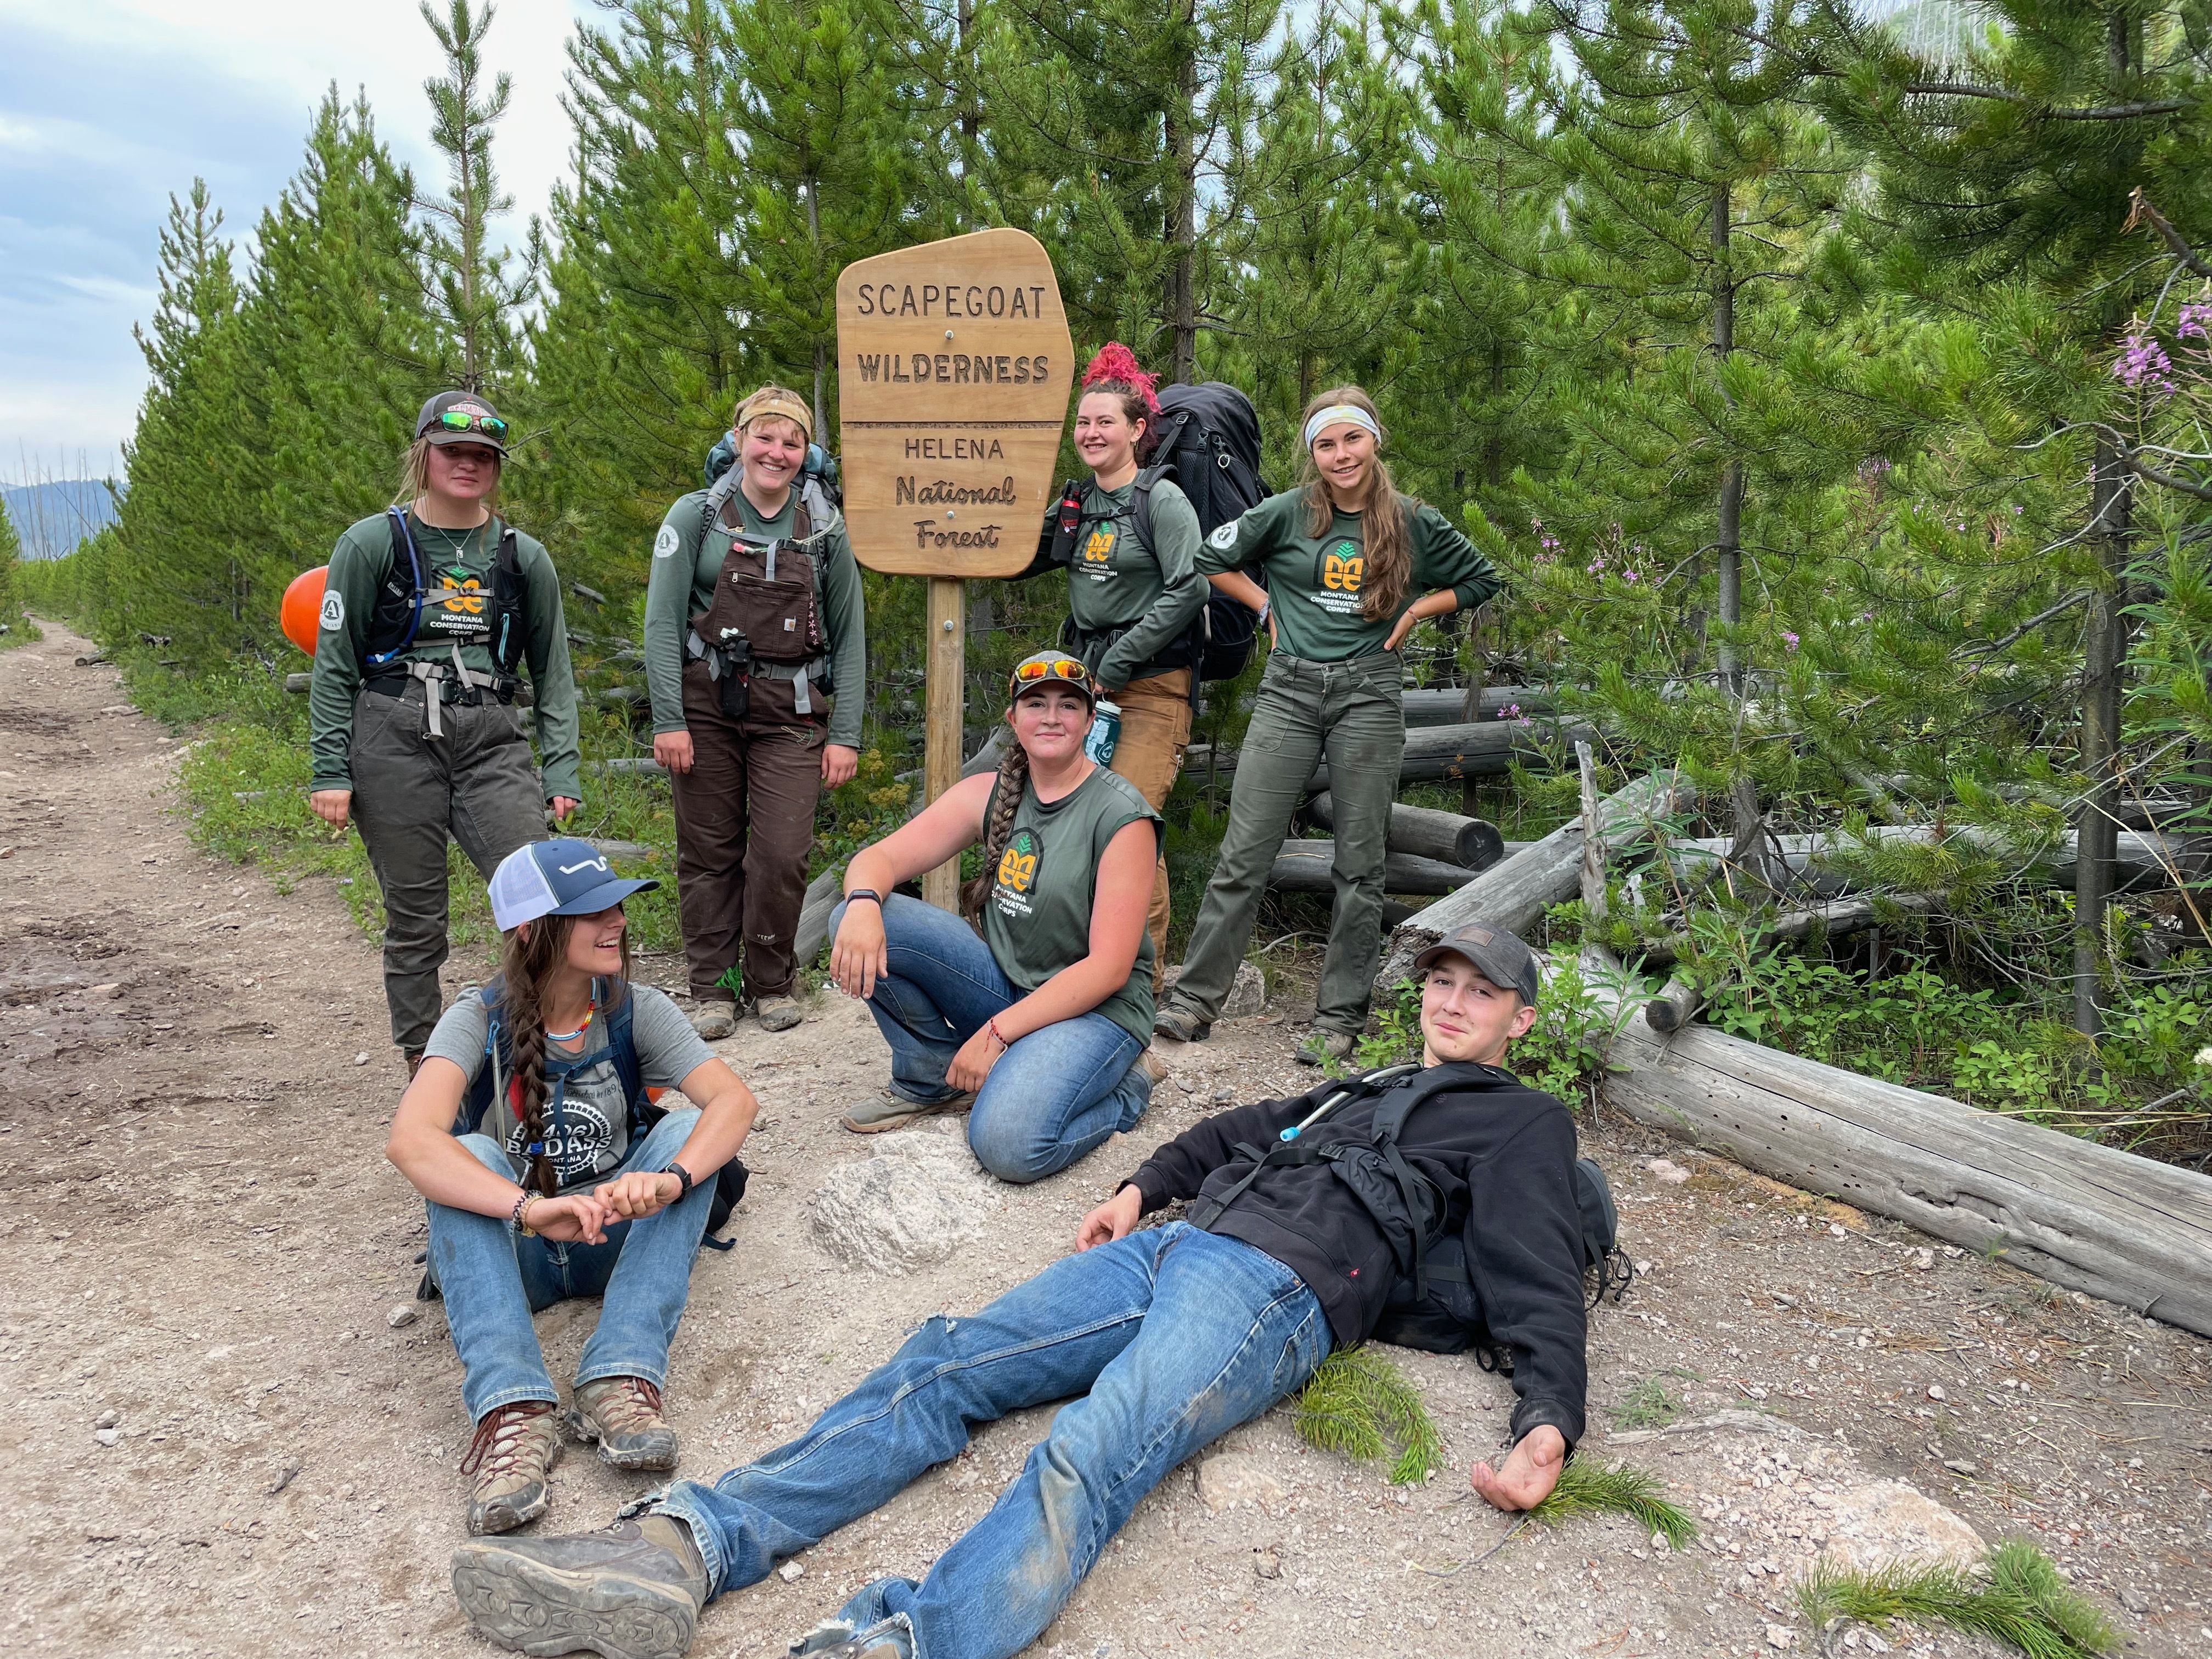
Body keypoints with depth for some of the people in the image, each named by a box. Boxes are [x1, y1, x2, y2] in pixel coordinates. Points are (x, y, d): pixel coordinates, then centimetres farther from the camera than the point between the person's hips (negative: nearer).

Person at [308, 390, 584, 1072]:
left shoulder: (524, 557, 9)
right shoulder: (372, 544, 3)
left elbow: (553, 671, 12)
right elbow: (334, 665, 4)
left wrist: (562, 771, 4)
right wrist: (329, 771, -1)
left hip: (493, 744, 1)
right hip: (393, 742, -1)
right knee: (414, 917, 5)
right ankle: (424, 1063, 19)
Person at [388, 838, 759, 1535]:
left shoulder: (635, 1010, -8)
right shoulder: (480, 1020, -14)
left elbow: (735, 1099, -24)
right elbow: (410, 1139, -33)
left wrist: (671, 1179, -45)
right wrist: (530, 1208, -49)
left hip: (617, 1237, 2)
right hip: (512, 1254, -1)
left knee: (687, 1130, -25)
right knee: (471, 1157, -30)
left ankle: (622, 1381, -36)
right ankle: (512, 1408, -43)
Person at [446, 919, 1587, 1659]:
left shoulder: (1524, 1124, 15)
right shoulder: (1361, 1090, 36)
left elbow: (1537, 1289, 1)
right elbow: (1234, 1131, 44)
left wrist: (1548, 1421, -16)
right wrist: (1143, 1187, 28)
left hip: (1277, 1288, -7)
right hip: (1175, 1243, 7)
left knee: (1087, 1458, -34)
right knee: (941, 1367, -13)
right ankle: (684, 1549, -25)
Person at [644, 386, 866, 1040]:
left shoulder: (825, 527, 6)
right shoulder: (697, 515, 2)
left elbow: (850, 636, 7)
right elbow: (662, 622, -1)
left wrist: (845, 734, 0)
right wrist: (668, 719, -9)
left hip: (790, 710, 0)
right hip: (707, 700, 0)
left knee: (783, 855, -6)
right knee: (709, 850, 4)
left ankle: (772, 983, 14)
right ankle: (711, 987, 18)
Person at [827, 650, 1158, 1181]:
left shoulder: (1122, 816, -13)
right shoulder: (989, 794, 2)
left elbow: (1109, 968, -18)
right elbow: (879, 858, -2)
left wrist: (996, 1033, -22)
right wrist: (862, 904, -28)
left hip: (1096, 1008, -5)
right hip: (1004, 985, 5)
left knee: (1009, 1143, -33)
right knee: (863, 921, -15)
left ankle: (1124, 1091, 0)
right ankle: (930, 1078, 4)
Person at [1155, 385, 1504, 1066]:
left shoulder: (1415, 523, 4)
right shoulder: (1288, 513, 2)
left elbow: (1480, 580, 17)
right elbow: (1212, 558, 13)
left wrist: (1413, 612, 4)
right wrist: (1269, 608, 6)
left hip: (1369, 692, 0)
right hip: (1289, 690, 0)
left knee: (1359, 864, 3)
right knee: (1244, 854, -2)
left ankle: (1340, 1019, 12)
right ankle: (1193, 1001, 7)